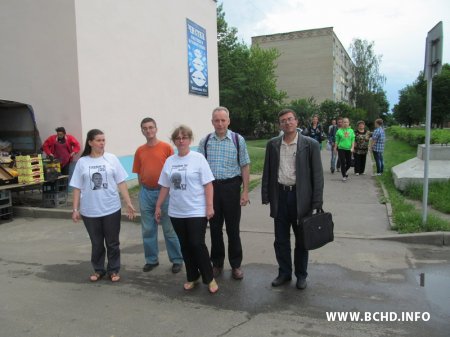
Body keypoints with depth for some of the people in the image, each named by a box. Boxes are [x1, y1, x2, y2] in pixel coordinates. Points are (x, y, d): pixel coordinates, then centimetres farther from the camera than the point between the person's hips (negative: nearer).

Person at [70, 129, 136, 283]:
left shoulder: (111, 158, -1)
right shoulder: (82, 162, 1)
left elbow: (121, 183, 0)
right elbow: (77, 188, 4)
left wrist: (129, 203, -4)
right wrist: (75, 209, 1)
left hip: (111, 209, 0)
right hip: (90, 211, 1)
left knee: (112, 242, 9)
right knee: (97, 243, 13)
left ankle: (113, 270, 25)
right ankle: (98, 270, 30)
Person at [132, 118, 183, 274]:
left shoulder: (166, 147, -5)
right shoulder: (139, 151, 5)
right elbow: (139, 174, 12)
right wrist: (145, 189, 6)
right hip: (146, 193, 4)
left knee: (170, 229, 4)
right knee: (148, 229, 11)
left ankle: (177, 260, 16)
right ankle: (151, 259, 26)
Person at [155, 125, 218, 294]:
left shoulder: (198, 158, -5)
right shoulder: (169, 161, 8)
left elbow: (208, 184, -8)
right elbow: (165, 186, 13)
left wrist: (209, 206, -14)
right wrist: (158, 206, 12)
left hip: (197, 211, -4)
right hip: (176, 212, 5)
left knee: (197, 244, -5)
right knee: (185, 246, 12)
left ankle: (209, 278, 13)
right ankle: (192, 277, 27)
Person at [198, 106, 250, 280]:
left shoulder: (238, 140, 0)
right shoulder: (205, 142, 4)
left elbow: (245, 166, 0)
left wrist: (245, 191, -5)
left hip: (231, 186, -2)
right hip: (211, 187, 2)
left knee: (233, 228, 6)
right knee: (215, 228, 11)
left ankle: (236, 265, 21)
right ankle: (217, 264, 27)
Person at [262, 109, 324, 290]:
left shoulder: (310, 144, -6)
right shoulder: (272, 144, 3)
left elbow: (317, 174, -5)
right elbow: (267, 171, 8)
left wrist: (317, 202, -9)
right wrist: (266, 195, 3)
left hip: (301, 196, -2)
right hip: (280, 195, 3)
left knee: (301, 240, 11)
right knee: (281, 239, 12)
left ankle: (301, 275, 29)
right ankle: (284, 273, 30)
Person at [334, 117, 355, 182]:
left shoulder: (351, 131, 6)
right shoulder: (339, 131, 0)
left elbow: (353, 140, 5)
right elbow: (337, 141, 3)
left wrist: (352, 147, -8)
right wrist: (335, 149, 4)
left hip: (349, 149, 3)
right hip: (341, 148, -2)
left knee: (349, 163, 5)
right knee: (343, 163, -4)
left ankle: (344, 172, 33)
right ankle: (344, 176, 8)